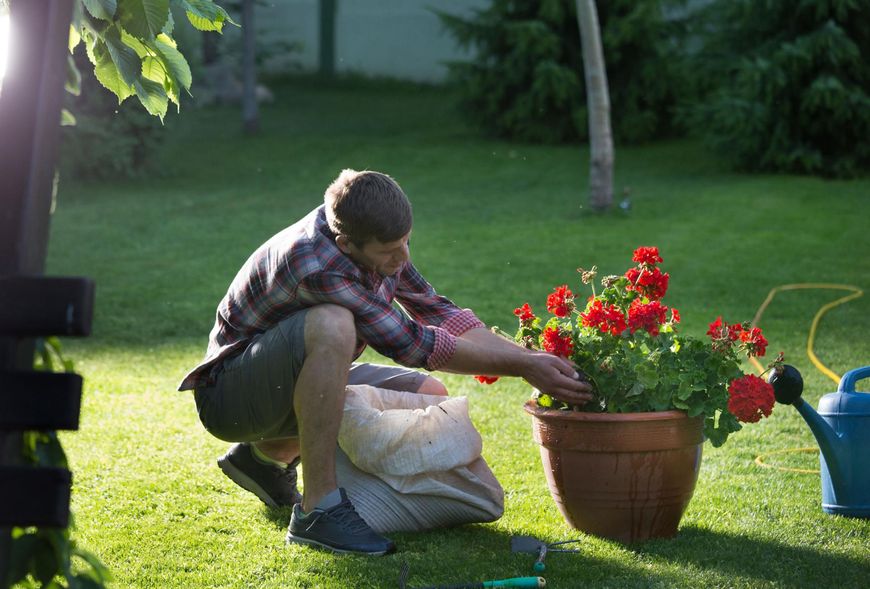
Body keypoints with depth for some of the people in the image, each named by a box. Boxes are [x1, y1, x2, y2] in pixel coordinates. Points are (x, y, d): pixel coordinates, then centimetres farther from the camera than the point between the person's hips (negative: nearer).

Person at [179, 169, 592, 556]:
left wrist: (529, 358, -6)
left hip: (295, 383, 9)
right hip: (229, 393, -9)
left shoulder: (377, 235, -8)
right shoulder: (314, 263, -33)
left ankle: (268, 454, 15)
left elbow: (433, 310, 3)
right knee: (332, 325, -36)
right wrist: (522, 367, -24)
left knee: (429, 396, 2)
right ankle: (318, 508, -29)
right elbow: (410, 343, -29)